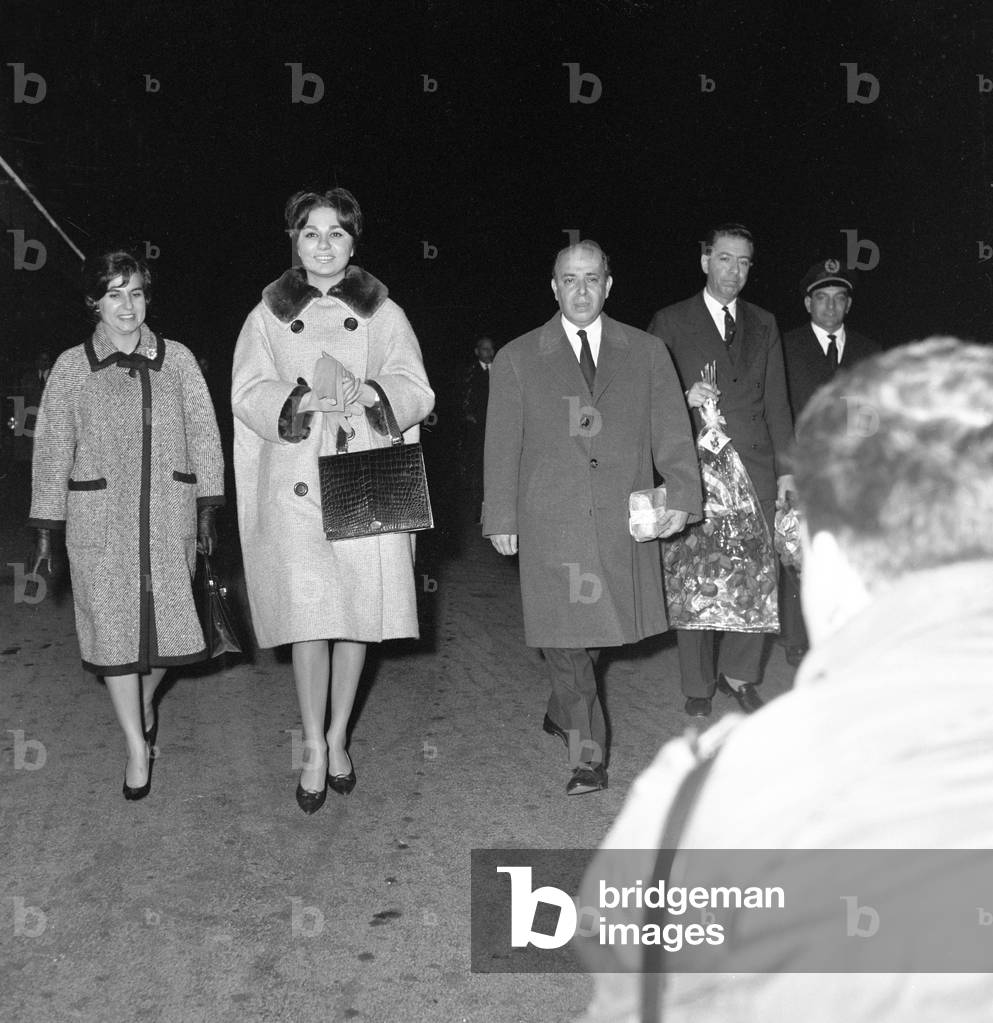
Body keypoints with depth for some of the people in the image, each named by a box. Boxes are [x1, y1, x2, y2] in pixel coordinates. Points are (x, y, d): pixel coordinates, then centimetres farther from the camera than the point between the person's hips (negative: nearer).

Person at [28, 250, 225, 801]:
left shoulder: (177, 359, 4)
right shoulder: (70, 367, 3)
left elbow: (204, 434, 6)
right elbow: (52, 450, 5)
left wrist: (208, 508, 1)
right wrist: (45, 529, 3)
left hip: (170, 514, 1)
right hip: (99, 519, -1)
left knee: (167, 616, 6)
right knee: (113, 625, 0)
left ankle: (145, 701, 37)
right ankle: (138, 746, 11)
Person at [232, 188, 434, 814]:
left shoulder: (383, 313, 10)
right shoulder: (269, 316, 11)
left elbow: (417, 392, 4)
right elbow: (248, 395, 1)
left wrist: (367, 393, -17)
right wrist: (303, 399, -18)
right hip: (295, 490, 0)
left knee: (359, 616, 3)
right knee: (307, 621, -4)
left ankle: (338, 741, 22)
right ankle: (314, 751, 12)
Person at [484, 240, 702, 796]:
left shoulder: (647, 352, 11)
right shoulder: (517, 359, 8)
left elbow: (672, 430, 6)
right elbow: (502, 446, 7)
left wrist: (682, 495, -6)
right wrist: (501, 518, 3)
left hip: (624, 519, 2)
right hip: (551, 523, -1)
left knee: (603, 624, 7)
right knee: (563, 630, -7)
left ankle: (563, 710, 35)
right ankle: (588, 750, 4)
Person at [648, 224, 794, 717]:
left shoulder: (764, 324, 16)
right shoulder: (670, 323, 5)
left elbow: (777, 402, 14)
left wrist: (786, 468, 8)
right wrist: (683, 397, -14)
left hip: (755, 470, 3)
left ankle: (738, 674, 20)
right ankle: (698, 686, 14)